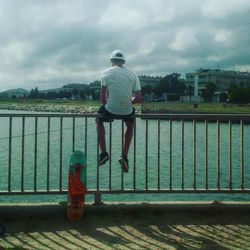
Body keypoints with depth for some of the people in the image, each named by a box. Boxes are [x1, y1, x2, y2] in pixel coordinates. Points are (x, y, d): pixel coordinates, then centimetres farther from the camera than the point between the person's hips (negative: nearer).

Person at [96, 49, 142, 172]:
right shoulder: (133, 75, 6)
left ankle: (103, 153, 20)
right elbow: (139, 98, -2)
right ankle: (124, 156, 24)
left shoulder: (106, 73, 0)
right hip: (127, 111, 2)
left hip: (110, 109, -2)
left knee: (99, 120, 31)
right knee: (130, 125, 35)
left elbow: (103, 98, -4)